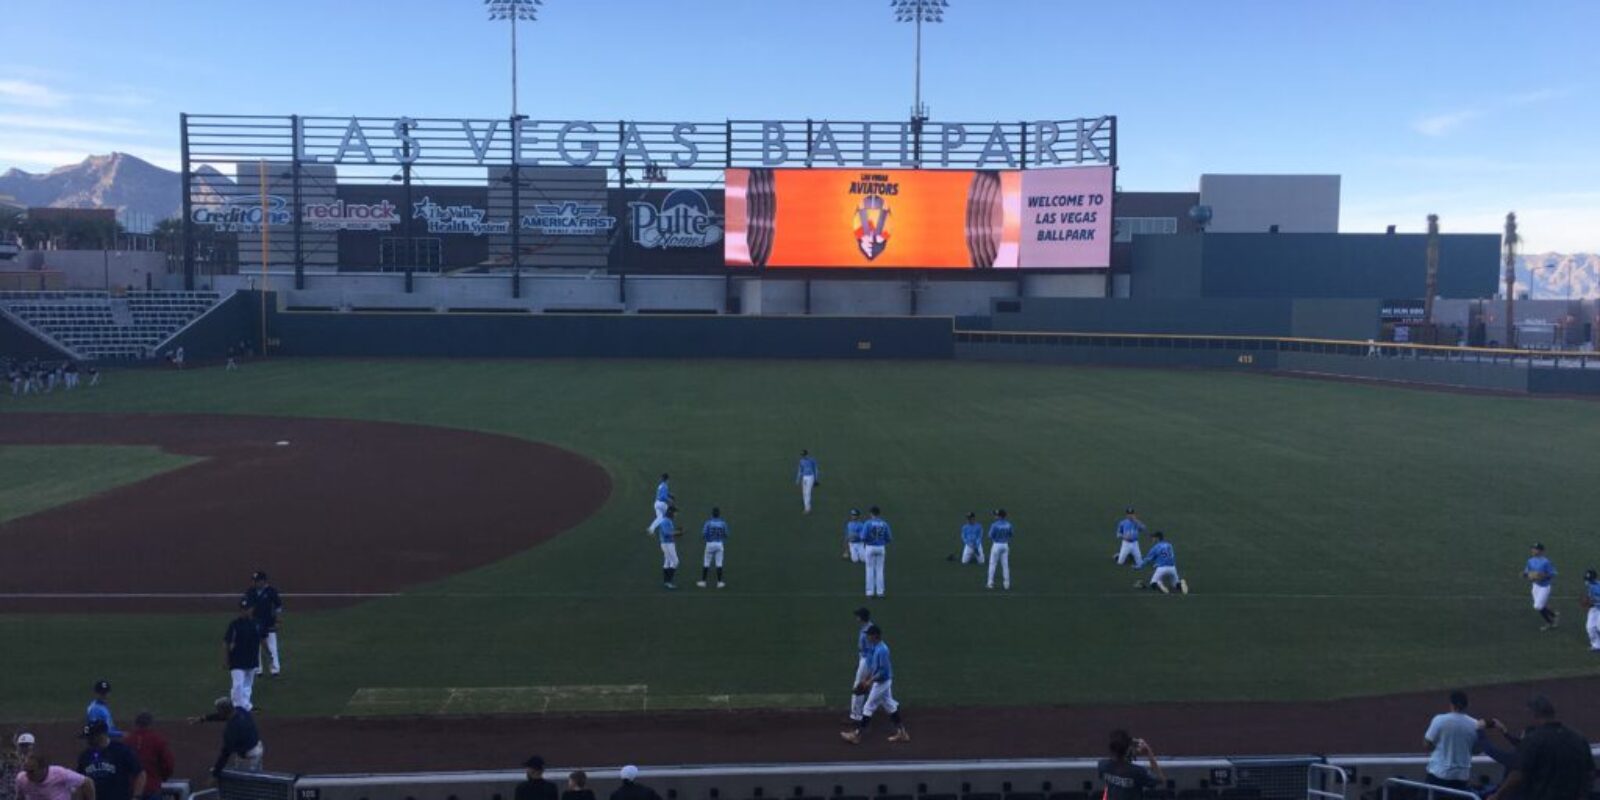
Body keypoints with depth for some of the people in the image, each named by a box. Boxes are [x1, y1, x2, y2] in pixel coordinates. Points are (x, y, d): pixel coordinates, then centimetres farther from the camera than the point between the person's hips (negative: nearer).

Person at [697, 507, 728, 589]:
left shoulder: (708, 522, -6)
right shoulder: (723, 523, -1)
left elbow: (703, 535, -9)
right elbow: (726, 535, 0)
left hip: (710, 544, -1)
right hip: (719, 544, 1)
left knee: (706, 564, 7)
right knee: (719, 564, 5)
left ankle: (703, 581, 8)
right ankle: (719, 582, 4)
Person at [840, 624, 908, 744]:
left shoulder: (882, 650, -24)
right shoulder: (876, 648, 6)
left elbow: (883, 671, -25)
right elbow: (872, 667, 17)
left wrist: (870, 681, -22)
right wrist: (866, 680, 16)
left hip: (881, 682, -10)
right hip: (882, 682, 10)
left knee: (868, 708, -2)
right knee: (890, 706, 15)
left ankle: (857, 735, 5)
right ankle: (901, 733, 21)